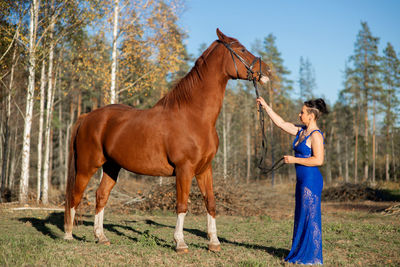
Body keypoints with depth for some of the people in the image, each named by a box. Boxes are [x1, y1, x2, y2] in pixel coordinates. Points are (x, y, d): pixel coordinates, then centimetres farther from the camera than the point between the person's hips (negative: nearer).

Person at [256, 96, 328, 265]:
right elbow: (281, 123, 18)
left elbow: (319, 160, -22)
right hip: (302, 181, 9)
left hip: (311, 181, -9)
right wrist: (266, 107, 18)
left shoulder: (316, 135, -14)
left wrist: (294, 160, -17)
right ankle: (300, 254, 26)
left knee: (310, 217, -3)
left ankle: (312, 257, 7)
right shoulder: (301, 131, 12)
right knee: (301, 217, 15)